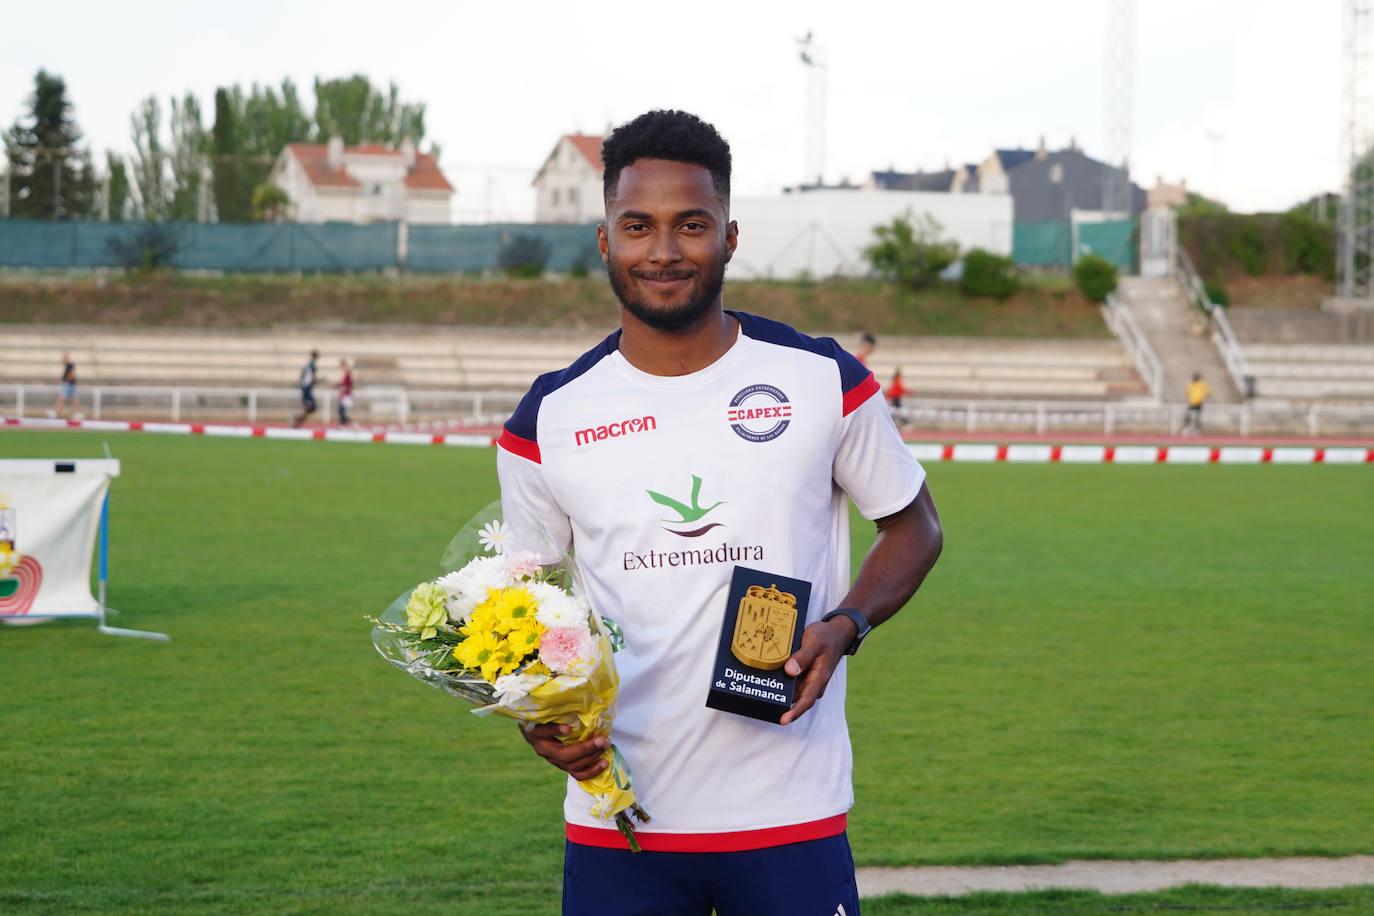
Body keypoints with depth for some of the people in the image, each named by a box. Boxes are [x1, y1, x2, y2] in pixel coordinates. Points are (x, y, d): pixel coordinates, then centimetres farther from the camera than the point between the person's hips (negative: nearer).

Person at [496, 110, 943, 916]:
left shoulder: (822, 381, -1)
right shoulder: (549, 419, 2)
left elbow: (916, 526, 11)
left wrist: (843, 626, -8)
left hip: (791, 815, -1)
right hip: (615, 817, 1)